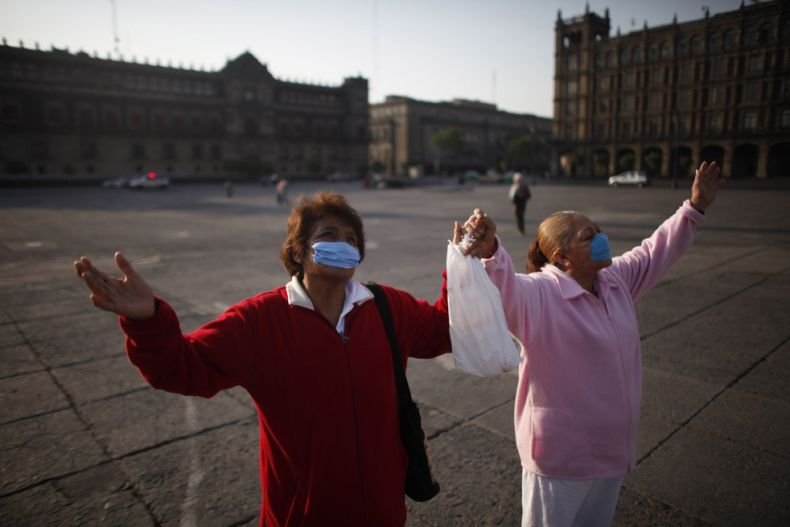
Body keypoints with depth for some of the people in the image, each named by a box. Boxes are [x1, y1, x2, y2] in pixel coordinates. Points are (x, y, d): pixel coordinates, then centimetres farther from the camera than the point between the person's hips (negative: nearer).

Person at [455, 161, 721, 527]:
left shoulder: (615, 281, 0)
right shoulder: (538, 295, -27)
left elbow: (655, 253, 15)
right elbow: (504, 285, -47)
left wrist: (695, 209, 16)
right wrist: (488, 253, -67)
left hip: (611, 449, 8)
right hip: (561, 456, -8)